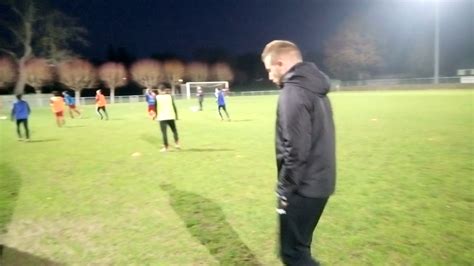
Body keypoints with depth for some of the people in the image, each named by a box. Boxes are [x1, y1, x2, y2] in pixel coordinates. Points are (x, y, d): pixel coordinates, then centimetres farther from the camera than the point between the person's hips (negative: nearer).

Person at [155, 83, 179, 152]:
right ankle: (177, 143, 13)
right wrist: (176, 115, 9)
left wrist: (157, 116, 15)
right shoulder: (170, 96, 0)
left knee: (164, 133, 2)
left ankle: (166, 147, 2)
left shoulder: (157, 97, -1)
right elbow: (174, 107, 0)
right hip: (171, 117, 1)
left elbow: (155, 108, 1)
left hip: (162, 118, -1)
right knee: (174, 130, 17)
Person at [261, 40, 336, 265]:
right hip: (319, 183, 10)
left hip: (304, 187, -10)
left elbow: (296, 150, -24)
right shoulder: (315, 89, 12)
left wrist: (285, 189, -14)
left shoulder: (293, 93, -18)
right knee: (299, 247, 22)